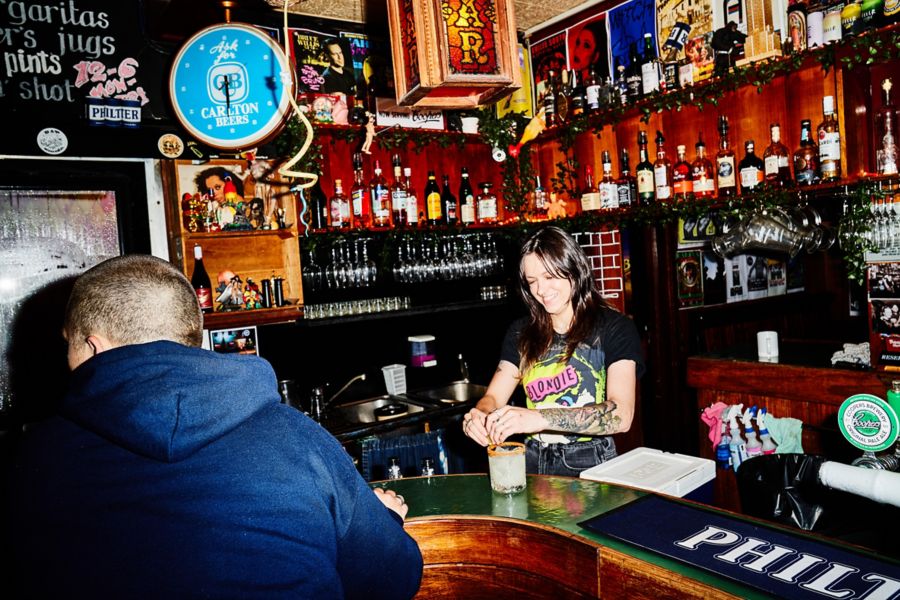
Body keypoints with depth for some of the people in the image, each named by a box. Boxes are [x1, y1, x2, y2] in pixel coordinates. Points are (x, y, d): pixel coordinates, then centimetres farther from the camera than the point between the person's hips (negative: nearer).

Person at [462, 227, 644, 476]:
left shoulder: (615, 329, -2)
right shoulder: (521, 332, 13)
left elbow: (621, 415, -15)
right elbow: (493, 397, 9)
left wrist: (540, 418, -28)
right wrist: (480, 416, -16)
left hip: (590, 465, -3)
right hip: (533, 463, 4)